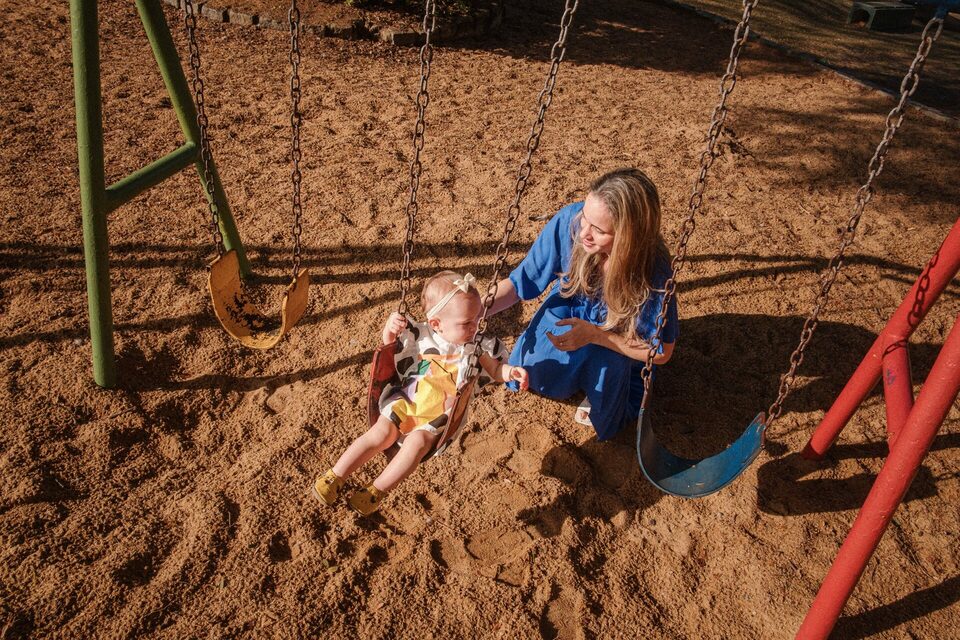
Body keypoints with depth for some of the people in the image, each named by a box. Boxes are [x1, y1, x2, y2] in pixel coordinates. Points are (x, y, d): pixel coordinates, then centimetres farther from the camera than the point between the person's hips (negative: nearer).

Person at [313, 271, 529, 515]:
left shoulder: (477, 346, -2)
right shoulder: (419, 335, -2)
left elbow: (495, 369, 8)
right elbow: (390, 349, 11)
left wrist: (512, 372, -13)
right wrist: (390, 330, -10)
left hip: (438, 416, -1)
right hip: (405, 402, 1)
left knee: (418, 441, -26)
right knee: (382, 433, -17)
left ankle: (376, 492, -17)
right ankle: (335, 476, -6)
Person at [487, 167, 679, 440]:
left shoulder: (653, 271, -36)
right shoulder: (569, 220, -31)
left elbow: (660, 352, -24)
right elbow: (519, 282, -18)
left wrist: (593, 334, -36)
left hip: (619, 339, -2)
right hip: (568, 311, 3)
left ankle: (599, 398, 4)